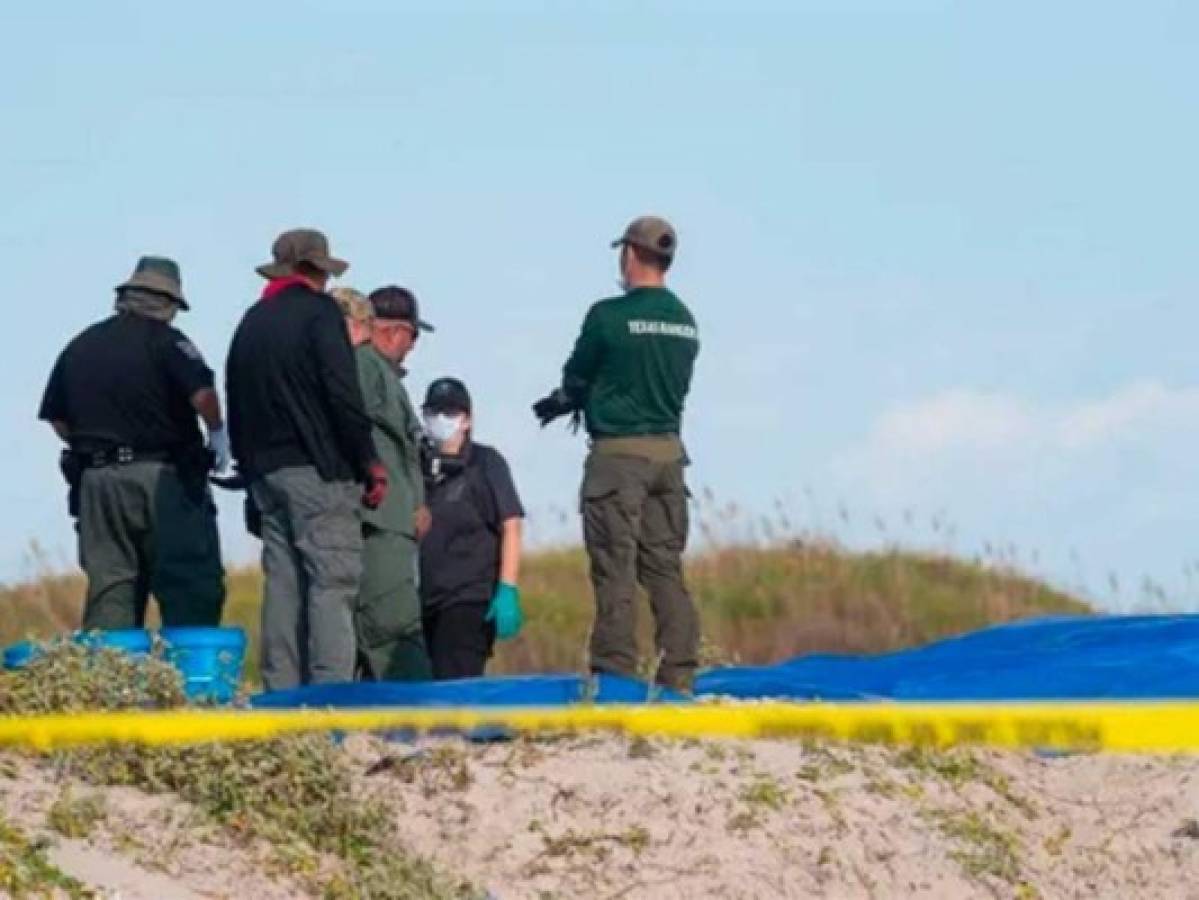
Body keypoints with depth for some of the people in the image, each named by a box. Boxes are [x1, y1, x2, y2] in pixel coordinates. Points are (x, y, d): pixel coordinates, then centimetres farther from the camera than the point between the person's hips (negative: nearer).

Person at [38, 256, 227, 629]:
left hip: (97, 481, 5)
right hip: (161, 476, -5)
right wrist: (217, 433, -2)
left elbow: (57, 418, 16)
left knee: (108, 588, 7)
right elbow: (202, 393, -19)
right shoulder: (165, 340, -5)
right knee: (191, 587, -4)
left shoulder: (80, 346, 14)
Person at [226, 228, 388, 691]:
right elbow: (343, 395, -13)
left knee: (282, 584, 8)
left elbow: (235, 407, 18)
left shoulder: (251, 323, 18)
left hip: (266, 472, 7)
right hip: (319, 470, -7)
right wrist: (370, 461, -7)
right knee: (332, 583, -10)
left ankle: (281, 693, 5)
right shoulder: (318, 311, -5)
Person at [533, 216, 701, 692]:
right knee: (665, 568, 8)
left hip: (618, 454, -6)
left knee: (614, 569, -4)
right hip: (669, 451, 6)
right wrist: (572, 402, 21)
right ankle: (679, 676, 5)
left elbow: (576, 378, 0)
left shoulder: (609, 316, -11)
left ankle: (614, 674, -7)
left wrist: (564, 401, 25)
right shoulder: (685, 322, 9)